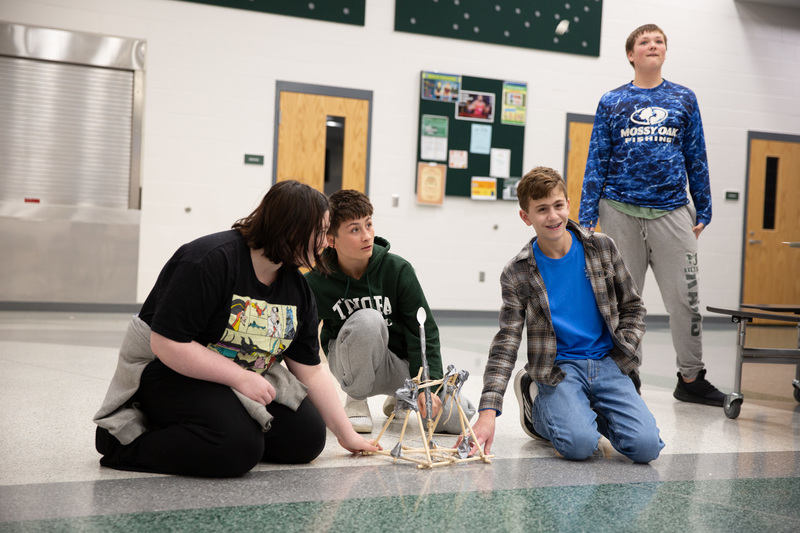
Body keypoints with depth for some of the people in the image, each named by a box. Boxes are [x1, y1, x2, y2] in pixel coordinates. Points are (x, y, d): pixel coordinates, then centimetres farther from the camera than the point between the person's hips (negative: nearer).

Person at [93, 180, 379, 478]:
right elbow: (167, 344, -27)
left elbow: (311, 372, 5)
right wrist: (240, 377, -26)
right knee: (239, 448, -30)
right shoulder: (210, 261, -24)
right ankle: (124, 440, -11)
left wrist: (346, 434, 4)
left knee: (308, 439, -5)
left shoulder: (297, 288, 0)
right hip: (170, 373, -9)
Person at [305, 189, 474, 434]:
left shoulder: (397, 270, -13)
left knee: (455, 419, -15)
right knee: (368, 319, -35)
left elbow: (424, 331, -10)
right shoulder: (316, 283, -15)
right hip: (352, 366, -2)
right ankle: (355, 399, -11)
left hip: (402, 361, 3)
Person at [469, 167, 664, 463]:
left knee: (646, 446, -18)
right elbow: (505, 345, -9)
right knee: (579, 444, -28)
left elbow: (633, 307, 13)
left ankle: (588, 412, 12)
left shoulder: (601, 247, 2)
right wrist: (488, 412, -20)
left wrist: (622, 353, -5)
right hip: (559, 368, -2)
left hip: (608, 363, 3)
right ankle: (537, 408, 5)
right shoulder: (517, 274, -5)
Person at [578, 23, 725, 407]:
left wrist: (703, 211, 8)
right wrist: (587, 217, 0)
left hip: (671, 211, 1)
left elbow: (697, 159, 12)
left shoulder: (683, 99, 10)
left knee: (685, 296, -1)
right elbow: (597, 162, 5)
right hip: (621, 209, 0)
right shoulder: (611, 102, 7)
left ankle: (691, 378, 12)